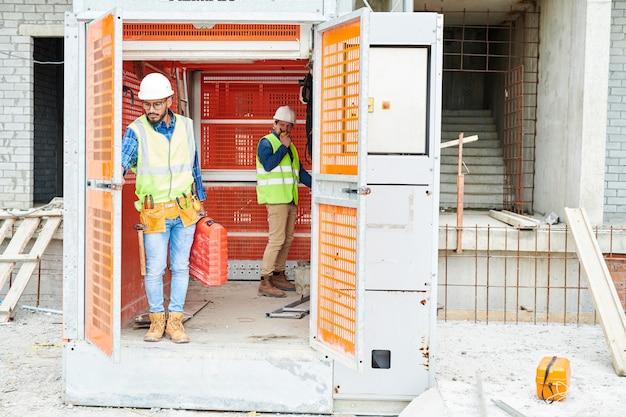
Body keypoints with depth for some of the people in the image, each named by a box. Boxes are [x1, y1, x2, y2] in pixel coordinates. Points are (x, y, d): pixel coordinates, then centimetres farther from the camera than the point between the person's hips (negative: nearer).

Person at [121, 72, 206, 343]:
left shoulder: (186, 126, 5)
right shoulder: (137, 130, -6)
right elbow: (123, 159, -21)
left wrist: (200, 201, 17)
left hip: (185, 210, 3)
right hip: (154, 212, -2)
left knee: (180, 267, 7)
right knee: (154, 269, -1)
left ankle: (175, 321, 17)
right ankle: (157, 320, 18)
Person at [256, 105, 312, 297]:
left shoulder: (290, 146, 22)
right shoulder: (266, 142, -1)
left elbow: (299, 171, 23)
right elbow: (268, 164, -18)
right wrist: (283, 146, -11)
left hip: (290, 199, 8)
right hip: (275, 198, -8)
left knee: (287, 239, 10)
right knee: (277, 239, -13)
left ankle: (279, 276, 20)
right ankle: (265, 283, -11)